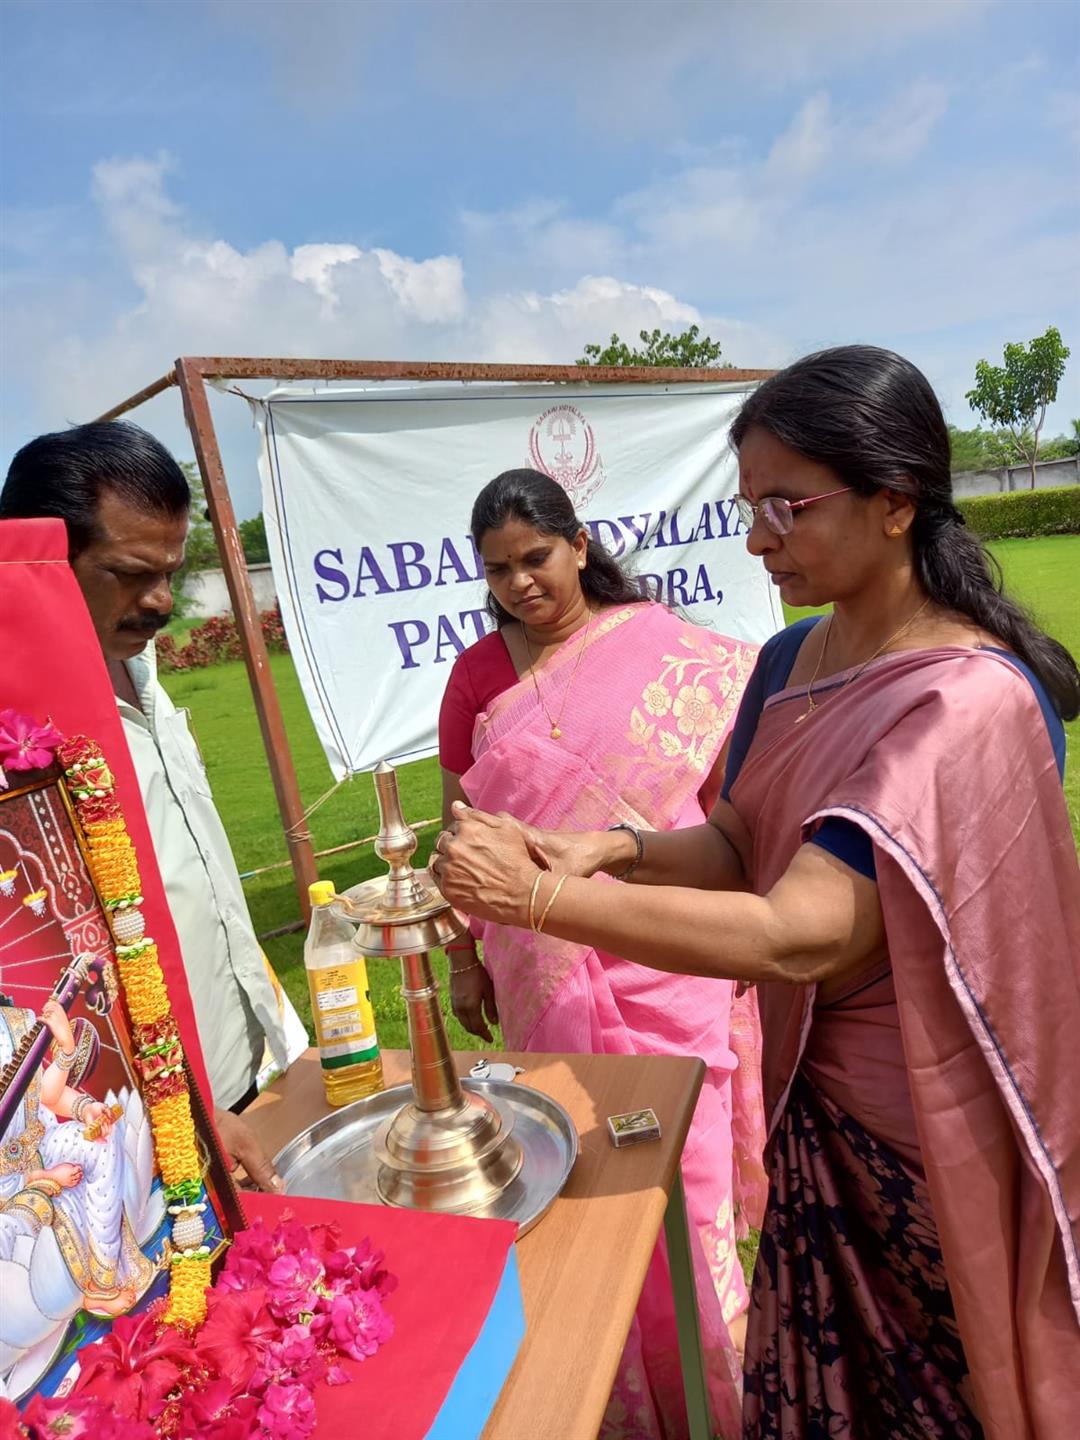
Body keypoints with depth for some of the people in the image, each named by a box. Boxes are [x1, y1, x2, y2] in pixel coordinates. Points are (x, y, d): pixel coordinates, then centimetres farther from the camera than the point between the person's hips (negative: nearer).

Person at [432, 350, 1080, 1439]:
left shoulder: (968, 700, -26)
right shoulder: (790, 659, -1)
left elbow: (794, 934, -33)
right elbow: (741, 848, 4)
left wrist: (537, 897, -32)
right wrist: (615, 851, -15)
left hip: (934, 1138, -6)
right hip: (816, 1103, 6)